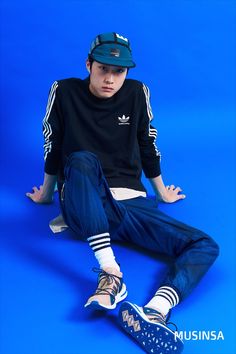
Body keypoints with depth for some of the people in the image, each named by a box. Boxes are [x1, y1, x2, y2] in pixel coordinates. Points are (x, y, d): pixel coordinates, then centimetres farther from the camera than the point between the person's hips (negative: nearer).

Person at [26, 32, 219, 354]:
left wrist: (162, 192, 24)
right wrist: (46, 193, 19)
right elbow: (54, 149, 8)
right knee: (82, 160, -37)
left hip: (131, 204, 3)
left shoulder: (137, 93, 4)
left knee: (206, 246, -18)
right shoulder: (65, 92, -1)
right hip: (85, 208, -3)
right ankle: (110, 273, -46)